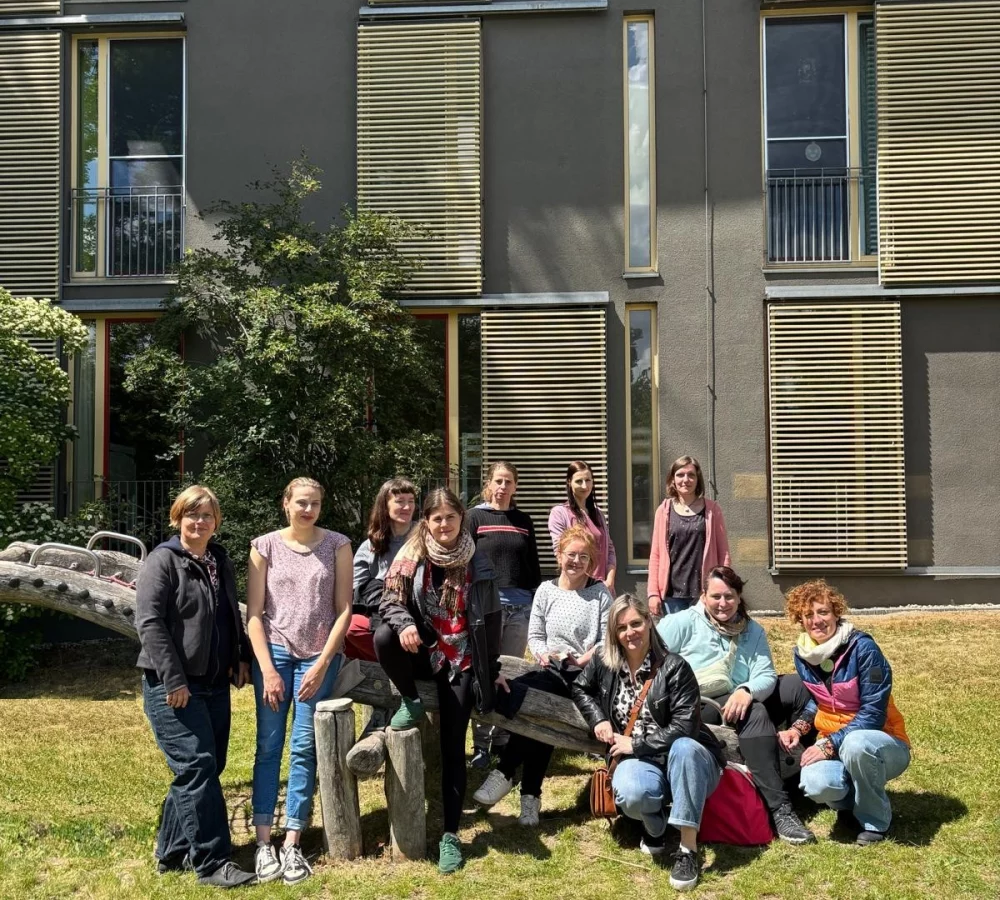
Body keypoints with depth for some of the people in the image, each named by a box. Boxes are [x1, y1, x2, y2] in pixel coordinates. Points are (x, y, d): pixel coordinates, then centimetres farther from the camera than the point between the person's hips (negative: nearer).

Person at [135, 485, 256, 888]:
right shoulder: (163, 561, -9)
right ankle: (212, 862, -2)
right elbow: (149, 622, -16)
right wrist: (173, 680, -21)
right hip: (173, 685, -8)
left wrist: (241, 658, 12)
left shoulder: (221, 562, 14)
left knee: (207, 769, 11)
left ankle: (172, 852, 24)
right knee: (197, 768, -9)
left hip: (215, 684, 8)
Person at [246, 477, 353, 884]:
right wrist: (268, 669, -7)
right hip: (274, 651, 0)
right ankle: (263, 843, 8)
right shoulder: (265, 546, 0)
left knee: (304, 749, 1)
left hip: (319, 656, 0)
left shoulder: (336, 545, 0)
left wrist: (323, 663, -8)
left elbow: (343, 609, -1)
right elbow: (254, 613, 0)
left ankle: (291, 844, 9)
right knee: (268, 747, 1)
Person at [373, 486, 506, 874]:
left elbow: (489, 619, 3)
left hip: (461, 661, -1)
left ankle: (450, 834, 8)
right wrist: (404, 623, -28)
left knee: (453, 747, -4)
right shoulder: (412, 556, -5)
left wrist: (493, 668, 6)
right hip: (423, 652, 1)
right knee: (383, 638, -32)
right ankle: (411, 703, -5)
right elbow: (390, 600, -5)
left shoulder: (477, 562, -4)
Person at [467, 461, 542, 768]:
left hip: (520, 605, 4)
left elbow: (533, 565, 16)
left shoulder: (524, 521, 14)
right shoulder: (475, 516, 3)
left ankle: (504, 739, 16)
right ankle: (480, 744, 5)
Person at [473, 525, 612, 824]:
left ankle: (504, 774, -24)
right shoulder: (546, 590, 12)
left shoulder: (600, 593, 5)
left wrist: (586, 660, -18)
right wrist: (544, 654, -8)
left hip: (587, 675, -2)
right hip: (552, 671, 2)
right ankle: (530, 794, -25)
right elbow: (534, 636, 12)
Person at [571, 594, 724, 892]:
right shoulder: (605, 663, 1)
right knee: (630, 795, -36)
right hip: (640, 762, 2)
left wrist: (636, 744, -16)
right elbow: (578, 689, 21)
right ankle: (654, 825, 2)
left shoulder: (674, 667, -13)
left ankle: (688, 848, -29)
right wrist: (598, 719, 3)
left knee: (684, 747, -40)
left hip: (686, 759, -1)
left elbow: (685, 727, -18)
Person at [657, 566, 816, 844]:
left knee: (798, 685, -5)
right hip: (696, 710, -6)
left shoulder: (752, 631, 12)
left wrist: (747, 691, -24)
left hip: (738, 705, 6)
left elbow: (766, 675, -2)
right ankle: (779, 809, -34)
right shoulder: (683, 623, -2)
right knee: (754, 712, -32)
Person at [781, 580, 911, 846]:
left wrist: (829, 745, -25)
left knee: (855, 744, -40)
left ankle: (875, 820, -11)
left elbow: (873, 713, -20)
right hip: (833, 744, 4)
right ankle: (851, 803, 8)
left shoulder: (862, 647, -19)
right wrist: (799, 728, -7)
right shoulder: (802, 654, -1)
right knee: (816, 784, -31)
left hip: (880, 744, -3)